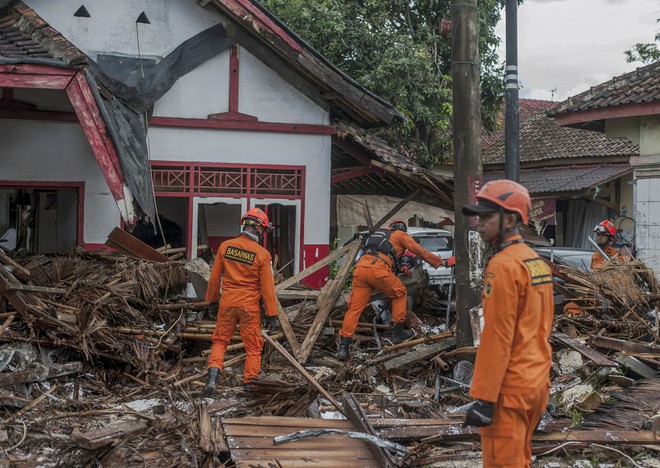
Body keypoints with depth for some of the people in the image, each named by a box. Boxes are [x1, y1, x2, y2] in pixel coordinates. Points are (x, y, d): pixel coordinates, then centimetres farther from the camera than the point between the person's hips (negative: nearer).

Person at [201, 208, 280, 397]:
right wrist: (272, 315, -2)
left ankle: (212, 379, 1)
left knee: (220, 341, 16)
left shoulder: (225, 246, -3)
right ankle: (249, 386, 13)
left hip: (227, 304, 2)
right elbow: (267, 287, -9)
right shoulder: (262, 254, -11)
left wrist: (211, 300, 18)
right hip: (249, 307, -2)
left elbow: (215, 277, 4)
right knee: (253, 348, 11)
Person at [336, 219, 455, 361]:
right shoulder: (401, 235, 19)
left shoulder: (379, 232, 36)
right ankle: (398, 333, 21)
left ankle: (343, 348, -3)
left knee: (355, 308, 3)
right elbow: (420, 251, 15)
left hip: (360, 268, 5)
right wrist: (443, 262, 23)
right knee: (400, 293, 19)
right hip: (378, 269, -5)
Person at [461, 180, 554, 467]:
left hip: (509, 388, -9)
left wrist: (484, 398, -18)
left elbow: (497, 336, -21)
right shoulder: (536, 261, 9)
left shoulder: (503, 265, -18)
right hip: (537, 381, 9)